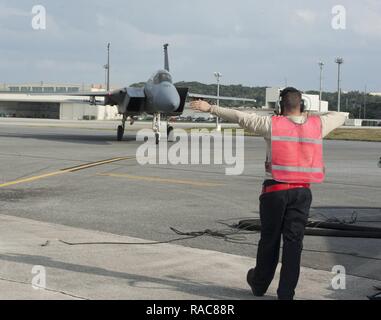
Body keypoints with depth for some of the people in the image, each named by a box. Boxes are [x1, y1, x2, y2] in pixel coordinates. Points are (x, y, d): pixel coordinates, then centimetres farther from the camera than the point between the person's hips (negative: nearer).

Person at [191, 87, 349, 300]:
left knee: (269, 240, 11)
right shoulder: (317, 125, 3)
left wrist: (210, 108, 5)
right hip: (302, 192, 2)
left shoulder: (272, 124, -5)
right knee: (294, 242, 4)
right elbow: (342, 117, 22)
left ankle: (259, 284, 28)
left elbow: (239, 116, -3)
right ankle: (286, 293, 4)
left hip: (276, 189, -1)